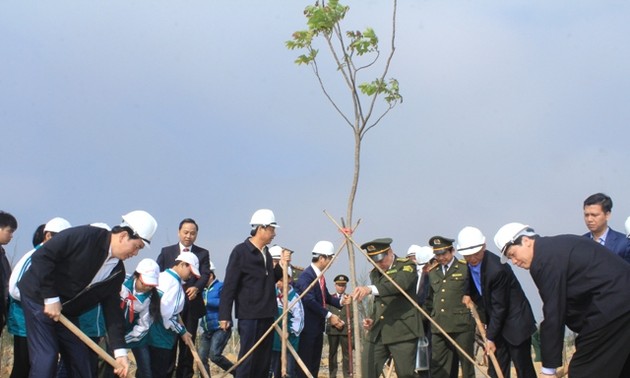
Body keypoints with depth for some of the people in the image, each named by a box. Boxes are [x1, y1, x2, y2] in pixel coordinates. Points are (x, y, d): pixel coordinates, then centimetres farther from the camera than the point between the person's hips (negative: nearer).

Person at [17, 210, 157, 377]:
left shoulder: (117, 271, -1)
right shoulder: (85, 236, -23)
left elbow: (112, 308, -1)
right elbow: (42, 257, -24)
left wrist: (120, 351, -9)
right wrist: (50, 298, -23)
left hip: (65, 311, 7)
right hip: (39, 296, -7)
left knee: (80, 361, 6)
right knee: (46, 358, -14)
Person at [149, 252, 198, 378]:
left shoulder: (163, 276, 10)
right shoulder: (174, 282, -18)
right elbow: (167, 313, -22)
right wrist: (182, 331, -10)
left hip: (156, 333, 9)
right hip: (161, 336, -9)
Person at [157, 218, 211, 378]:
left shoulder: (203, 254, 8)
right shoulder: (166, 252, 9)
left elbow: (205, 275, -5)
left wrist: (196, 287, -25)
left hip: (191, 305, 1)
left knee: (188, 344, 4)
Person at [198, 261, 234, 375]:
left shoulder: (220, 286, -7)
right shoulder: (203, 290, 13)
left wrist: (207, 302, -17)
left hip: (221, 328, -7)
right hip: (207, 330, 7)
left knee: (214, 355, -18)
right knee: (201, 358, 1)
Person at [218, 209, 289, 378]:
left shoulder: (266, 253, 13)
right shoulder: (240, 251, -10)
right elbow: (229, 286, -11)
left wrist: (280, 266, 5)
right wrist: (225, 315, -15)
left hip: (267, 315, 8)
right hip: (249, 316, -8)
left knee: (264, 359, 10)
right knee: (248, 358, -7)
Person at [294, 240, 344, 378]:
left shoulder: (320, 275, 11)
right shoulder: (306, 276, -18)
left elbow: (326, 297, 18)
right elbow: (309, 301, -27)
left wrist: (340, 302, 0)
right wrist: (329, 315, -25)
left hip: (318, 325, 10)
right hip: (307, 326, -10)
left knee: (315, 362, 11)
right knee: (305, 361, -6)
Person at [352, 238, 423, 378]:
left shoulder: (406, 265, -4)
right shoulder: (375, 273, 19)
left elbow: (400, 284, -26)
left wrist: (371, 289, -41)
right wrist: (372, 319, 7)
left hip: (402, 332, -6)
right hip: (377, 333, 6)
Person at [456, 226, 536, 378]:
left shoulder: (497, 269, -28)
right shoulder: (469, 264, -4)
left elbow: (499, 307, -21)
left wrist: (491, 337, -16)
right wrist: (467, 294, 1)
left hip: (515, 322, -8)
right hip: (495, 322, 8)